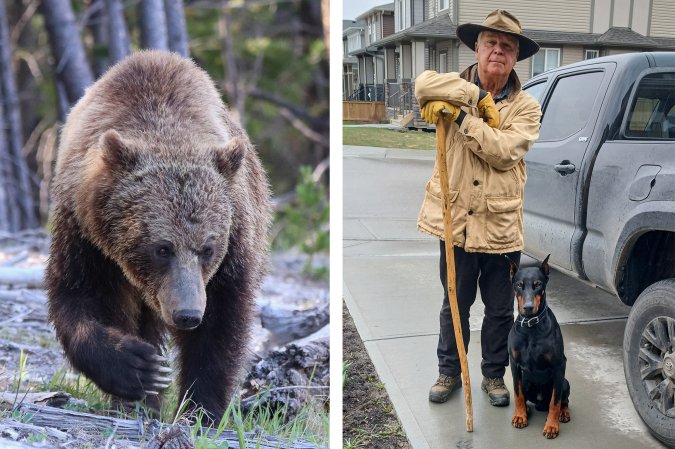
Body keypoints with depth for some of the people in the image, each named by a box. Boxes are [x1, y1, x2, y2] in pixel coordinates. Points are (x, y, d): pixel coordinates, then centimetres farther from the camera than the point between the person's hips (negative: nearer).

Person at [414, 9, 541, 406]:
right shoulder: (457, 89, 2)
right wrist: (479, 97, -20)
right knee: (455, 304, 14)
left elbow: (504, 150, -17)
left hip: (501, 225, 0)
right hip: (456, 220, 0)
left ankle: (494, 375, 32)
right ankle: (449, 372, 31)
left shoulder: (526, 107, 1)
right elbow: (425, 84, -22)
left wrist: (462, 116, -21)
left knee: (500, 310, 12)